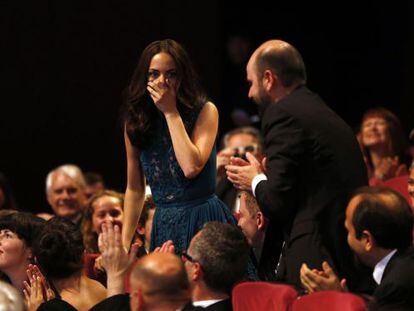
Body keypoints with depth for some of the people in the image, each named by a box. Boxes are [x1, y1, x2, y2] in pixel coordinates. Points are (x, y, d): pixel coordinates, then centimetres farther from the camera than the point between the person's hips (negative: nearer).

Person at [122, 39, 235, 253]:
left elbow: (191, 167, -21)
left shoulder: (205, 111, -5)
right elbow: (134, 188, 11)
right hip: (164, 225, 3)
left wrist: (171, 112, -15)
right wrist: (124, 243, 7)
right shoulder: (135, 122, 5)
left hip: (203, 221, -3)